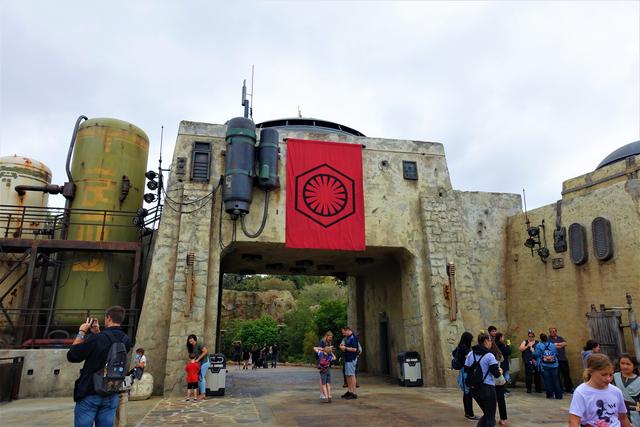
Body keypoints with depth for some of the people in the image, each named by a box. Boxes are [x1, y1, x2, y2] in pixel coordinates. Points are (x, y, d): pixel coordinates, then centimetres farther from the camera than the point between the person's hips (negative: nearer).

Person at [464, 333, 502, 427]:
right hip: (487, 388, -6)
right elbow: (496, 374, -13)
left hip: (474, 388, 6)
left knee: (486, 414, 22)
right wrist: (500, 371, 8)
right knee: (490, 417, 9)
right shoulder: (489, 356, -12)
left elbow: (466, 371, 5)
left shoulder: (470, 354, 5)